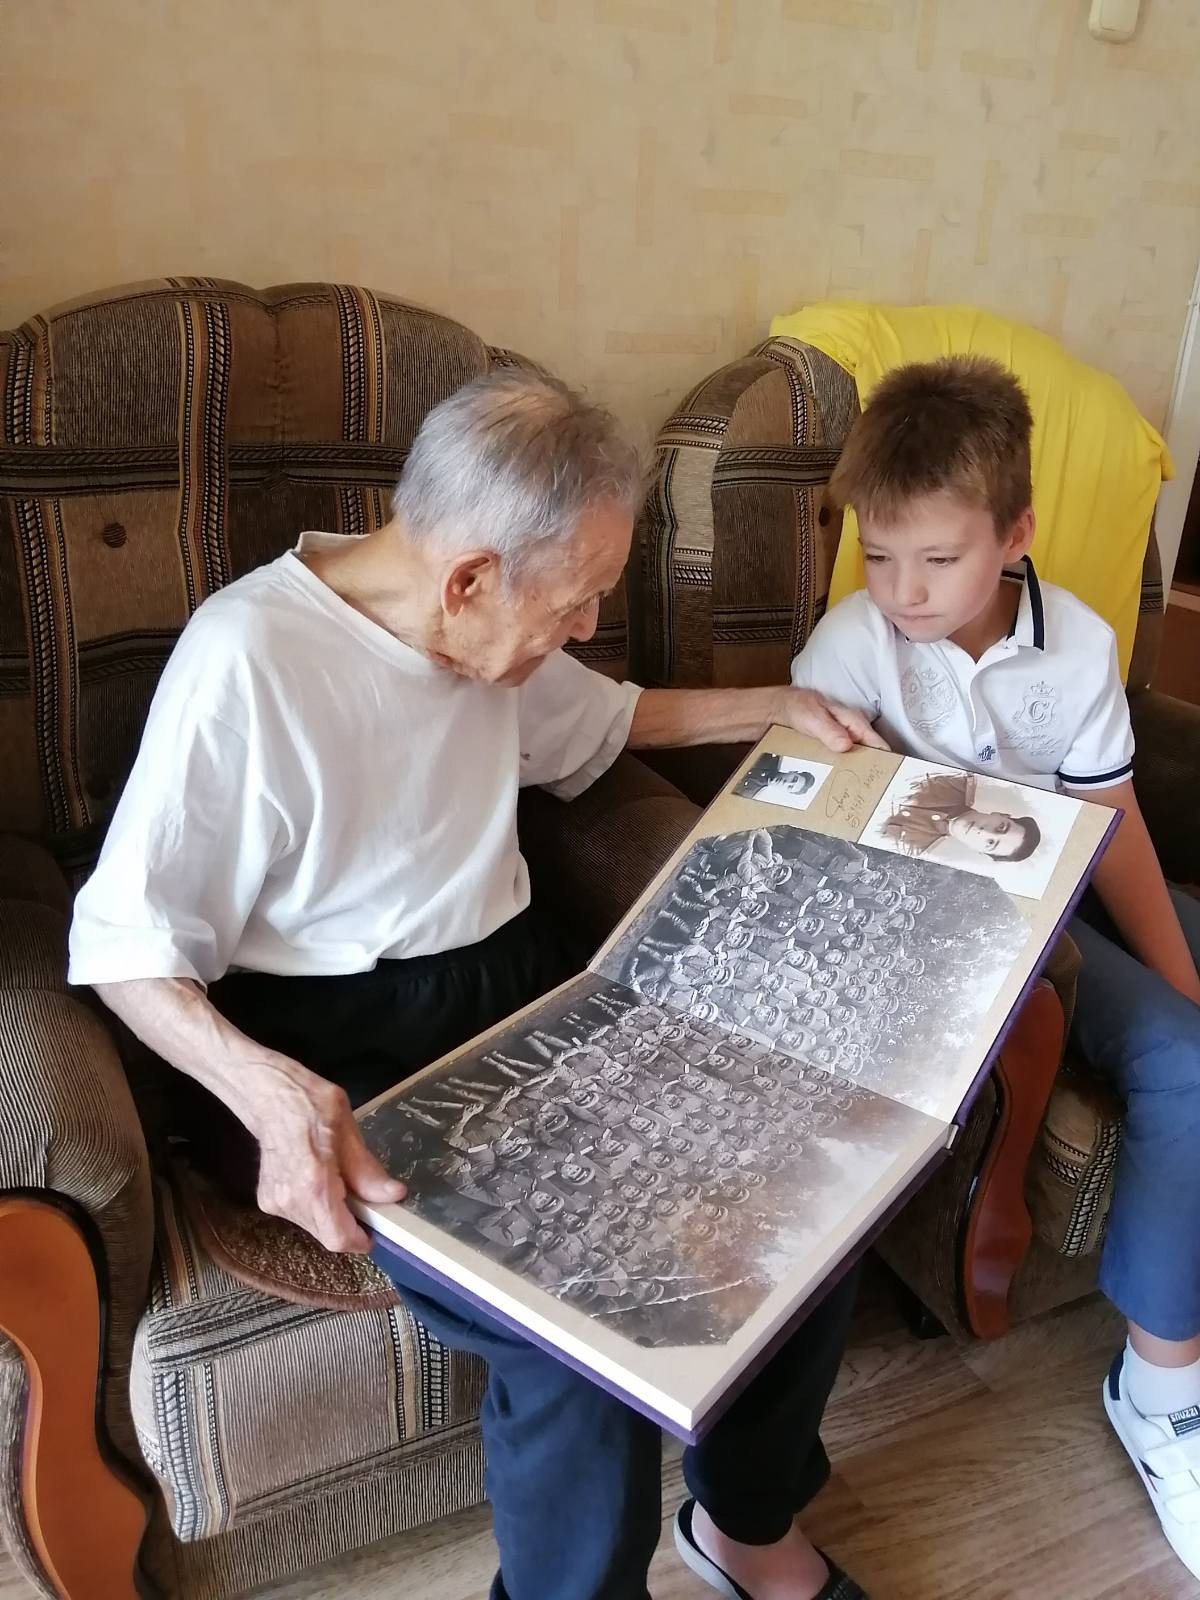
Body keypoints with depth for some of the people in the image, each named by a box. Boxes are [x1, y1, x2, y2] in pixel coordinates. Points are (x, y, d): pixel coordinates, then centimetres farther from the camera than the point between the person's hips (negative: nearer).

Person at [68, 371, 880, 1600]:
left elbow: (598, 723, 25)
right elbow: (128, 944, -15)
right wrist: (265, 1087, -33)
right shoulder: (246, 660, -19)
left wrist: (775, 706, 15)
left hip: (523, 984, 7)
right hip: (343, 1050, -6)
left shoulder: (492, 634, 3)